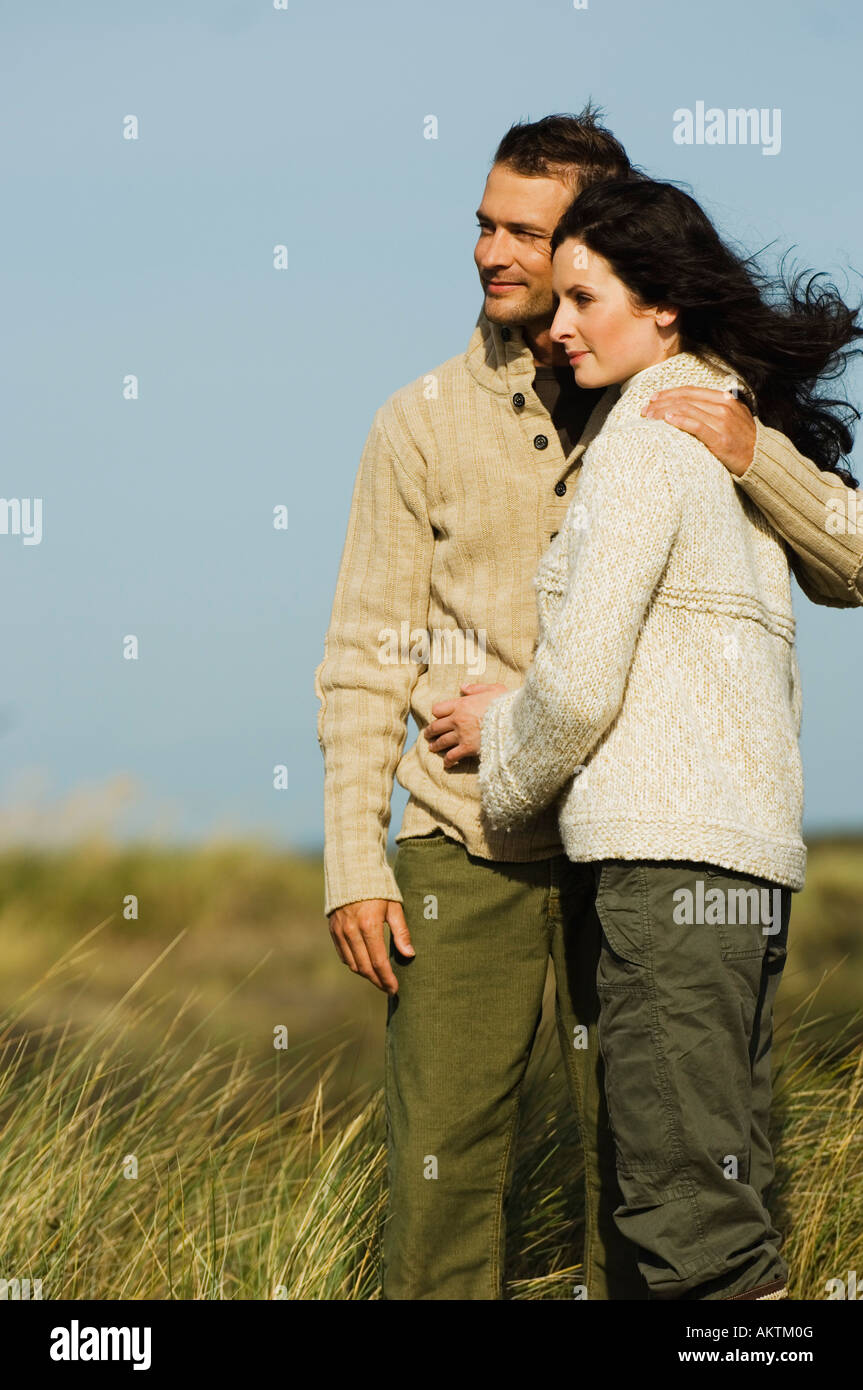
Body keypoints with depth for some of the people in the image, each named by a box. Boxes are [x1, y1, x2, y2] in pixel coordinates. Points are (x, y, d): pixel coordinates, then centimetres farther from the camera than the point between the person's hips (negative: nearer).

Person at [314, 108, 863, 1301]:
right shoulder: (425, 423, 4)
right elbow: (366, 659, 3)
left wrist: (757, 458, -18)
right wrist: (352, 864, -4)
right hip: (468, 849, -1)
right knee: (445, 1156, -5)